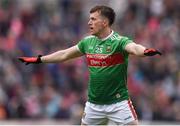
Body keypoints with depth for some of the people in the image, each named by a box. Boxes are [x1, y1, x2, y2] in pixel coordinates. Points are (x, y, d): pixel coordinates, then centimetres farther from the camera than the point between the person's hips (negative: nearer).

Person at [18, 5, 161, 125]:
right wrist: (38, 59, 25)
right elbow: (64, 55, 18)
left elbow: (134, 48, -35)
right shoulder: (88, 42, 5)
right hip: (94, 103, 6)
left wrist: (146, 51, -58)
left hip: (118, 102, -6)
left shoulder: (120, 41, -14)